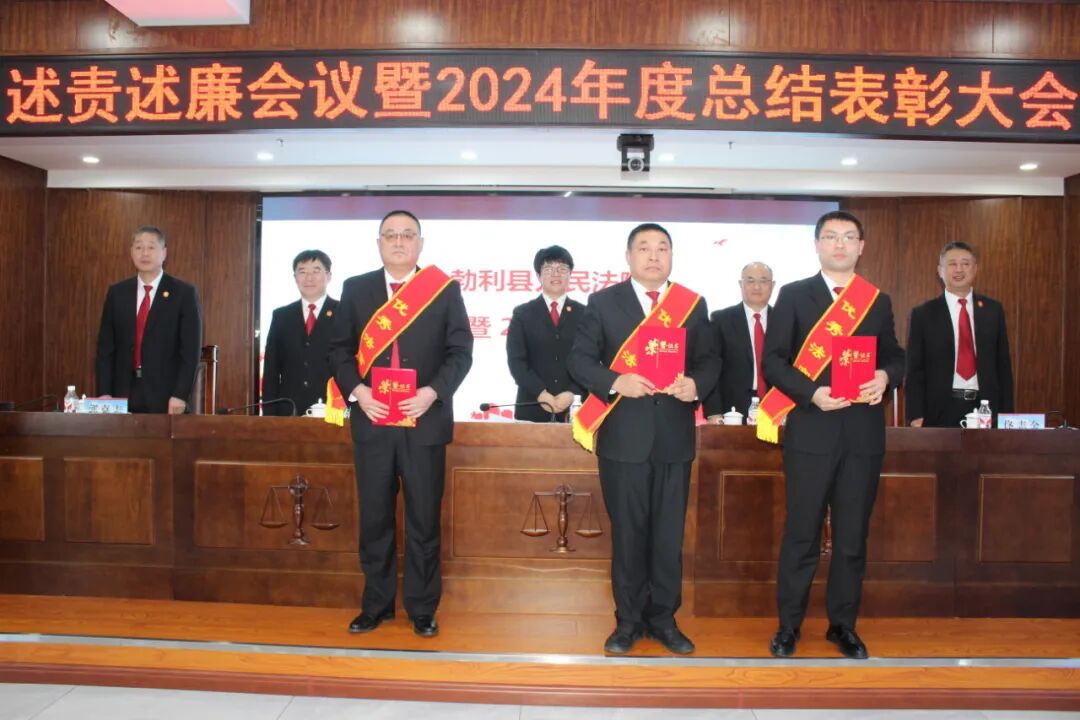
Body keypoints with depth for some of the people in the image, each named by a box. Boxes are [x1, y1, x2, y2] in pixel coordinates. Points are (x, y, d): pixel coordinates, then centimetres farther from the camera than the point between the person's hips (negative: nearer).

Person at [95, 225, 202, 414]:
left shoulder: (184, 293, -1)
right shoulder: (117, 293, 10)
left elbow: (191, 350, -5)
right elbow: (105, 348, 9)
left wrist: (180, 395, -12)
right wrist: (104, 393, 0)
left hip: (165, 397, -3)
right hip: (123, 395, 3)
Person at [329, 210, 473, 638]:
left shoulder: (445, 290, 2)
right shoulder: (355, 289, 8)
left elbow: (460, 351, -1)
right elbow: (339, 348, 7)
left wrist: (433, 391, -15)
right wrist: (355, 390, -9)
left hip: (424, 421, -2)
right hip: (371, 420, 2)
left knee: (424, 520, 6)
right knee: (374, 519, 10)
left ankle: (422, 609, 19)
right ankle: (376, 605, 24)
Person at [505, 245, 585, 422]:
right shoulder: (522, 313, 8)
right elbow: (516, 360, -1)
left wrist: (572, 393, -13)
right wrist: (541, 394, -13)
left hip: (574, 407, 0)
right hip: (532, 408, 0)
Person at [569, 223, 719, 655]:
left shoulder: (693, 304, 9)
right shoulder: (603, 302, 3)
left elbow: (709, 360, 9)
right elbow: (580, 360, 0)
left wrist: (696, 384, -13)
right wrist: (616, 382, -17)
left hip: (675, 437, 2)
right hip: (623, 437, -2)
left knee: (669, 534, 8)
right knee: (628, 533, 6)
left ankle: (663, 618, 23)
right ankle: (629, 620, 20)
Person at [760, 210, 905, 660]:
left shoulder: (878, 301, 14)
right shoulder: (793, 295, 3)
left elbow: (894, 356, 16)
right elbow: (773, 360, -3)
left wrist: (885, 377, -8)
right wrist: (811, 393, -18)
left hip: (863, 433, 3)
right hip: (810, 430, -3)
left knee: (853, 535, 9)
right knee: (802, 533, 2)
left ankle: (843, 624, 24)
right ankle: (788, 626, 15)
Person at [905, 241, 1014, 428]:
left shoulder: (993, 310, 9)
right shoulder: (923, 314, 1)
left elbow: (1003, 364, 10)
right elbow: (914, 370, 0)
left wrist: (1007, 414, 5)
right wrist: (915, 417, -8)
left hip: (985, 408, 2)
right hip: (941, 411, -2)